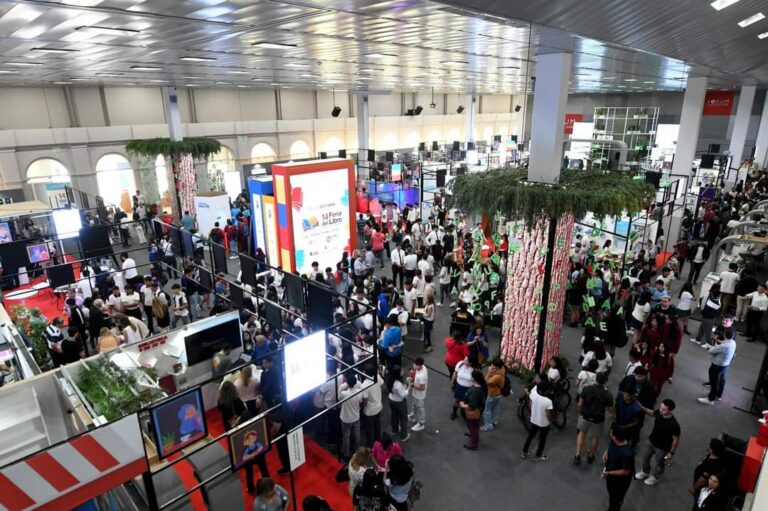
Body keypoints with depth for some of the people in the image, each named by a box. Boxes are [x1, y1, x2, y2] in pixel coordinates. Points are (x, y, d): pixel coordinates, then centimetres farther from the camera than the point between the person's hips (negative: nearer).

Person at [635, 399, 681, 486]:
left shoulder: (674, 425, -36)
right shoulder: (659, 413, -20)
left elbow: (676, 440, -22)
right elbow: (651, 413, 6)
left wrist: (671, 452, -13)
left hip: (662, 448, -6)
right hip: (651, 441, 6)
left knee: (659, 463, 23)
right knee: (645, 457, 25)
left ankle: (655, 477, 50)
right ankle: (645, 472, 53)